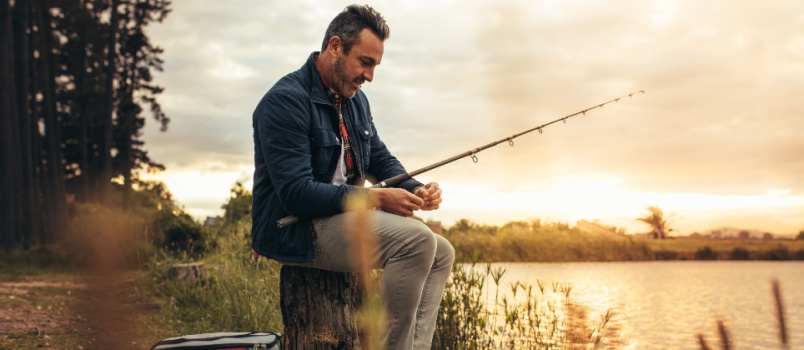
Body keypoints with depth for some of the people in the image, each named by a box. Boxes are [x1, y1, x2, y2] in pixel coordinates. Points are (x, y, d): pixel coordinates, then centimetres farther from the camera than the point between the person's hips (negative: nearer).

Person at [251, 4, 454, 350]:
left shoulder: (356, 100, 13)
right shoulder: (286, 100, -16)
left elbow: (381, 160, 20)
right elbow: (296, 193, -24)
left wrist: (417, 190, -2)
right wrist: (375, 198, -25)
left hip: (346, 217, 10)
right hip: (296, 229, -10)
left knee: (442, 253, 4)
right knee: (416, 238, -27)